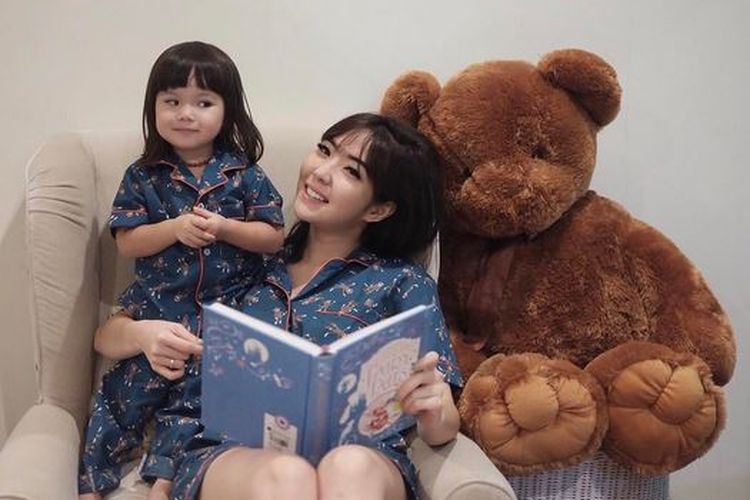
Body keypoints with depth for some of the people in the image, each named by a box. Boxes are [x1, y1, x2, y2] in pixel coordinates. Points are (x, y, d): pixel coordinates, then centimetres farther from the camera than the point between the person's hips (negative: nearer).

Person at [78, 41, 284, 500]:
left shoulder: (244, 174, -1)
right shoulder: (144, 176, 1)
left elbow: (274, 237, -3)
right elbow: (126, 242, -2)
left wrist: (223, 227, -18)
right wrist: (175, 228, -18)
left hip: (226, 313, 0)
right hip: (157, 309, 1)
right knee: (128, 390, 3)